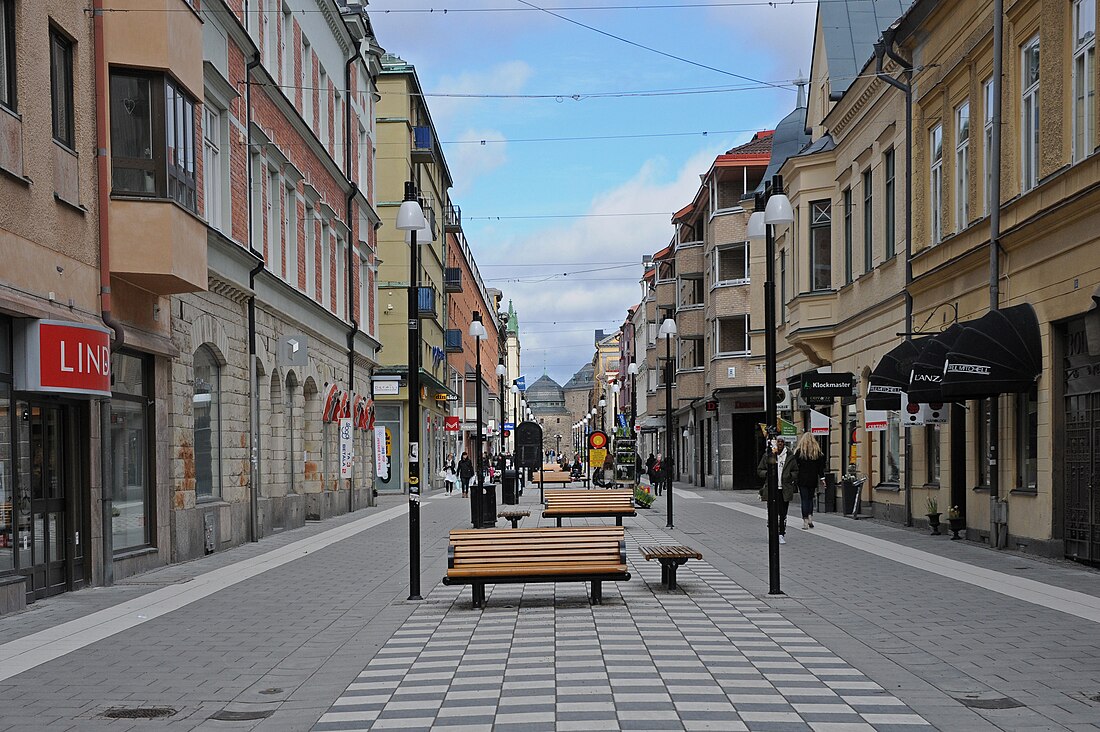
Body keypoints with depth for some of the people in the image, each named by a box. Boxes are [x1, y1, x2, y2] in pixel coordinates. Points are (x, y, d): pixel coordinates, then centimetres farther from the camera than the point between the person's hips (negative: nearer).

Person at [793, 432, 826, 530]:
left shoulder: (799, 451, -5)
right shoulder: (818, 452, 4)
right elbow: (821, 467, 5)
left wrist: (794, 478, 0)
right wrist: (822, 478, 8)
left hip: (802, 479, -3)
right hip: (813, 479, 3)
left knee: (804, 499, -1)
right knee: (810, 498, 17)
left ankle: (805, 520, -5)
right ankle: (810, 516, 4)